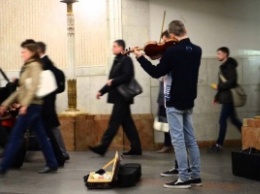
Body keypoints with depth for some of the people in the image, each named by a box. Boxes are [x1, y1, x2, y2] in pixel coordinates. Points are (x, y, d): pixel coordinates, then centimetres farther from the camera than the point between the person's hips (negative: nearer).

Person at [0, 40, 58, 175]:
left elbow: (34, 87, -21)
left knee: (15, 136, -6)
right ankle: (52, 164, 12)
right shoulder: (27, 67, 20)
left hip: (31, 106, -9)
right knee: (41, 136, 9)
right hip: (33, 106, 9)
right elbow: (22, 89, 21)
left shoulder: (34, 65, -8)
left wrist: (25, 104, -28)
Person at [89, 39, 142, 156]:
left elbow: (128, 76, -22)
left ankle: (102, 147, -9)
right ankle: (136, 148, 12)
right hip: (118, 96, 9)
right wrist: (102, 91, 15)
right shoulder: (117, 61, 18)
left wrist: (113, 81, -18)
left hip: (122, 96, -9)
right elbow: (112, 80, 21)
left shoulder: (126, 60, -9)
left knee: (114, 122, -8)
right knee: (127, 123, 9)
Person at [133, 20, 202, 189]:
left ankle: (184, 178, -2)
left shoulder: (172, 51, -17)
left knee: (178, 140, -3)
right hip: (189, 101, 7)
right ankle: (196, 176, 16)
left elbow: (156, 73, -11)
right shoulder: (196, 50, 5)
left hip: (175, 102, -7)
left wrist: (140, 57, -1)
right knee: (190, 139, 12)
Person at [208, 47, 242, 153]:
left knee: (223, 120, -7)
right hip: (227, 97, 9)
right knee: (234, 119, 13)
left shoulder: (230, 66, -12)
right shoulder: (224, 66, 16)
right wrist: (217, 96, 15)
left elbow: (232, 82, -22)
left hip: (228, 98, -9)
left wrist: (218, 86, -15)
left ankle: (219, 145, -3)